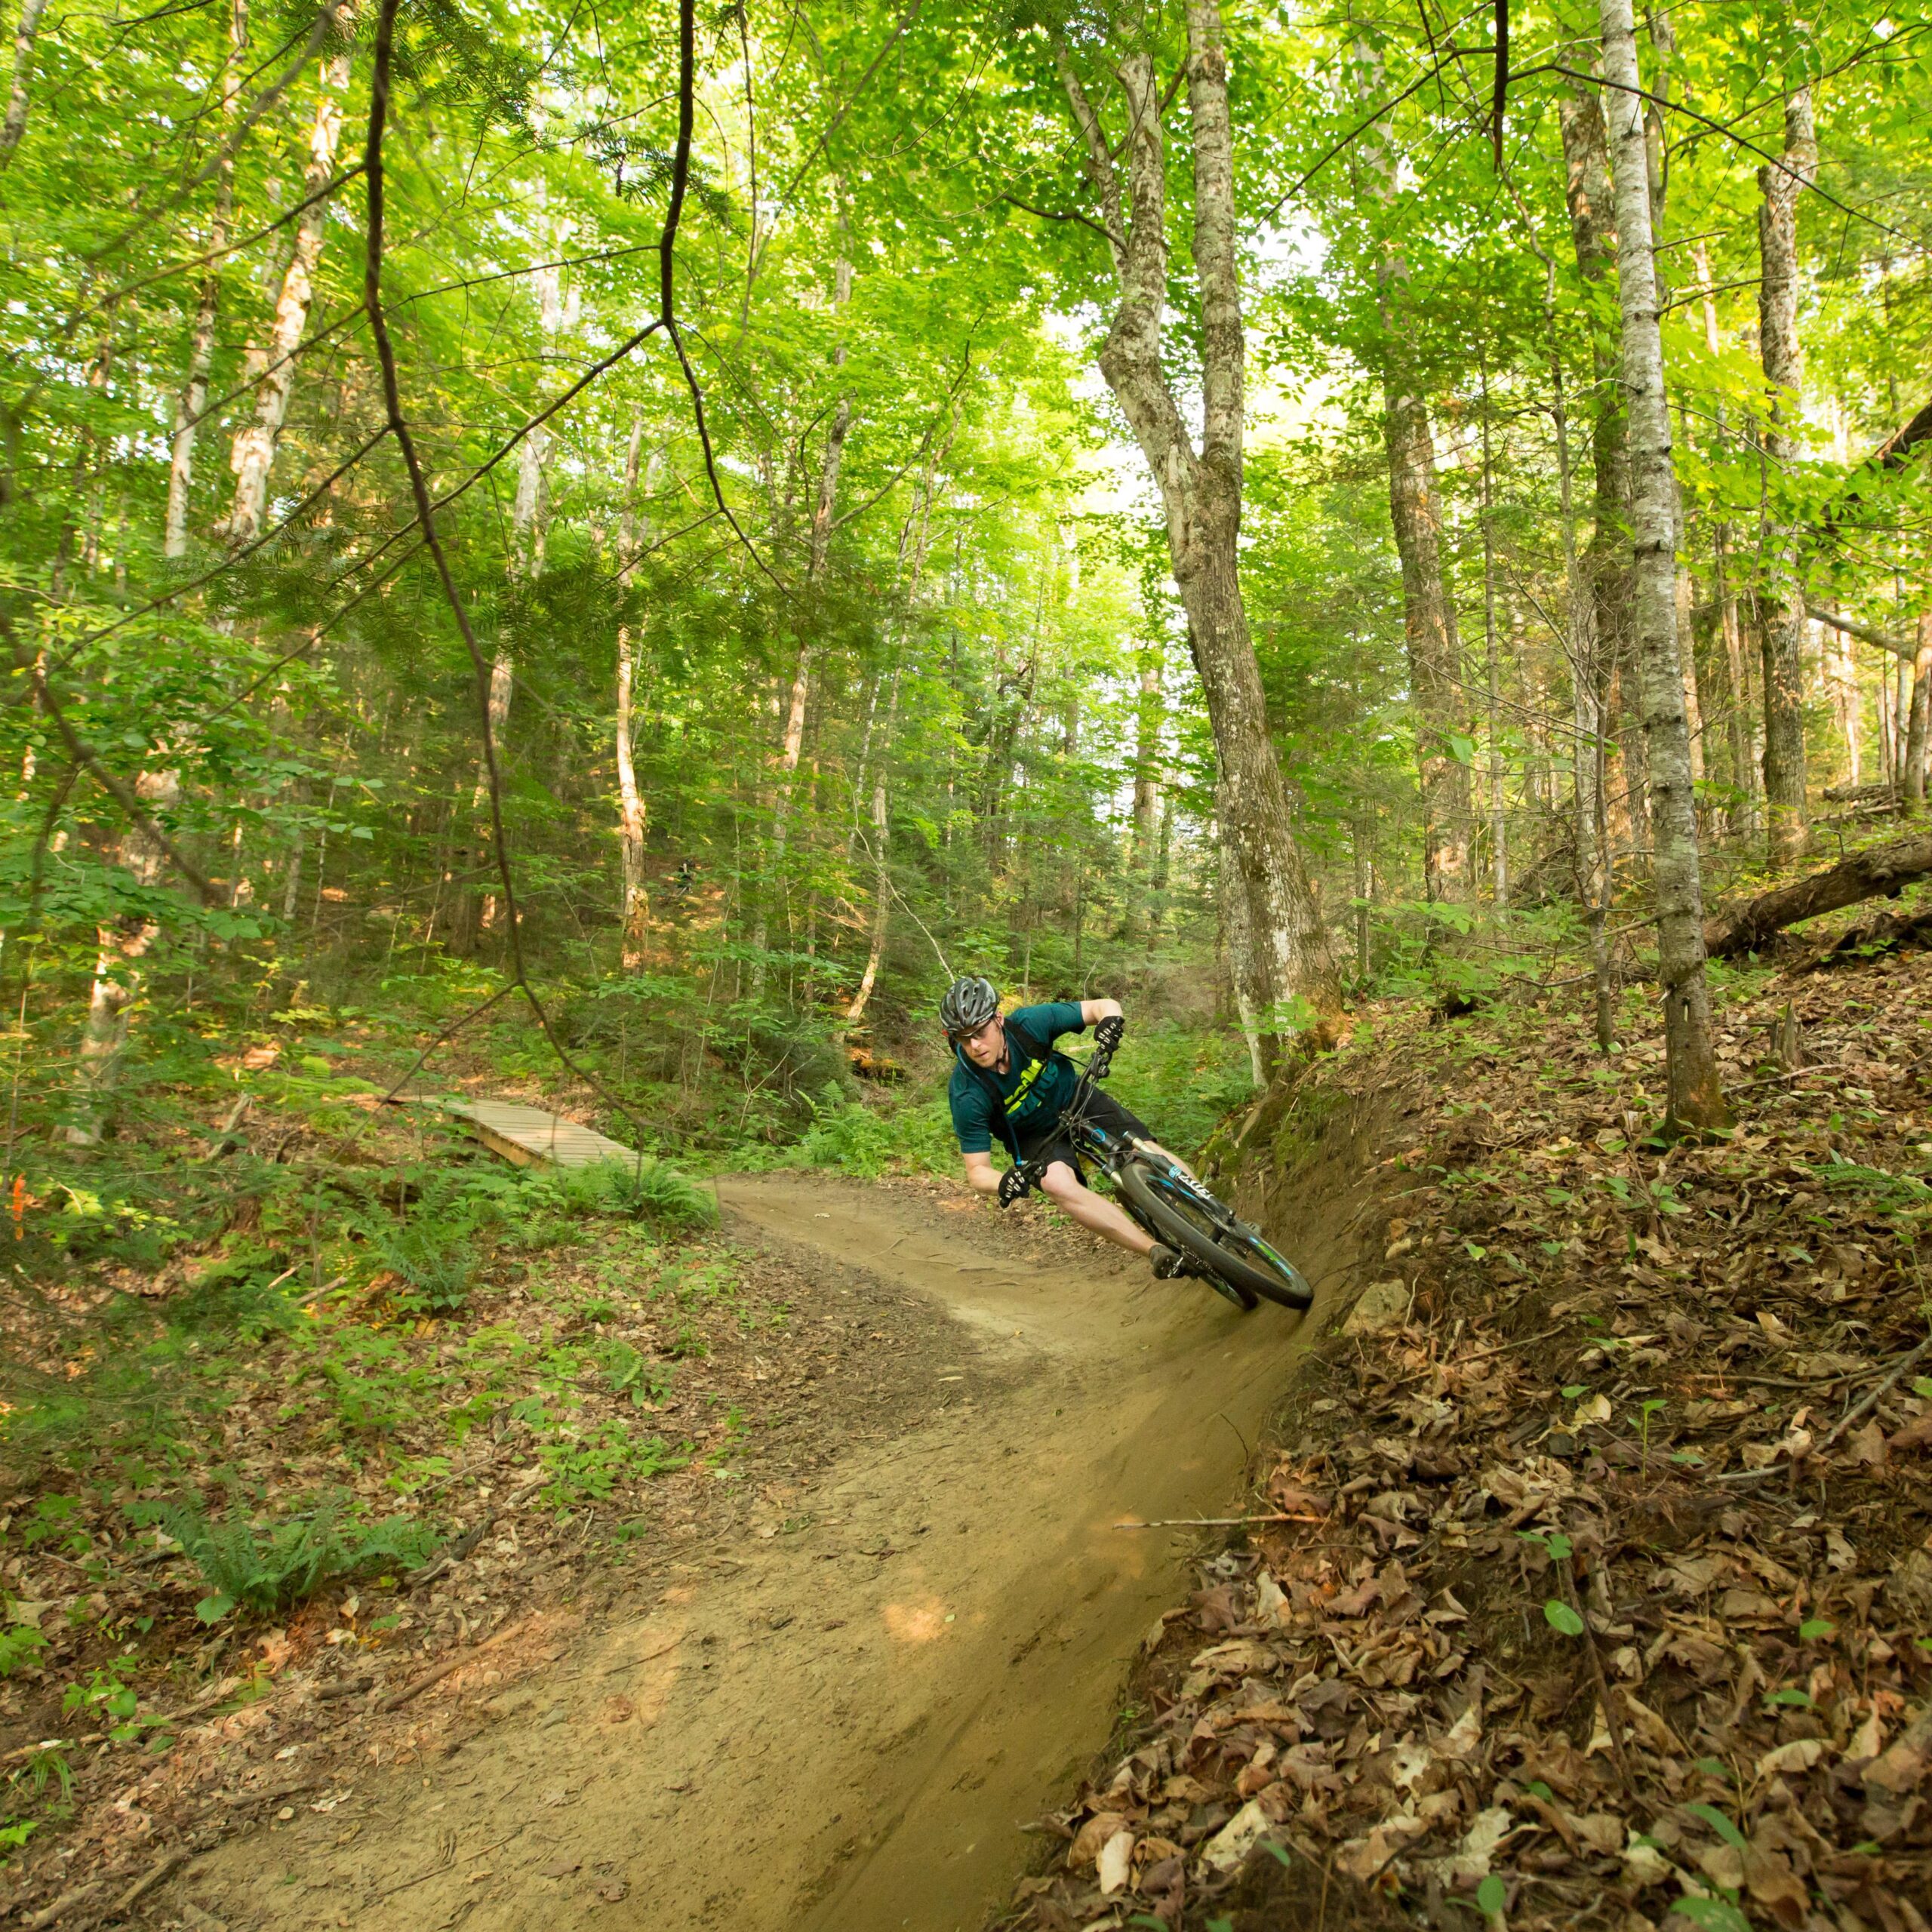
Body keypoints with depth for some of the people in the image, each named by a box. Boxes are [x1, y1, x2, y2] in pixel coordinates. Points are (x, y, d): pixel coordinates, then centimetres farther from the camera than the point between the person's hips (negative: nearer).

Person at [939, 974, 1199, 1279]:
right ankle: (1158, 1252, -33)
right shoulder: (967, 1096, -29)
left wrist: (1111, 1019, -40)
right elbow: (977, 1172, -21)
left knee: (1151, 1154, -20)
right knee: (1057, 1182, -34)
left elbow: (1104, 1006, -16)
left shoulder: (1029, 1023, -27)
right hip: (1035, 1135, -2)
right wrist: (1004, 1184, -44)